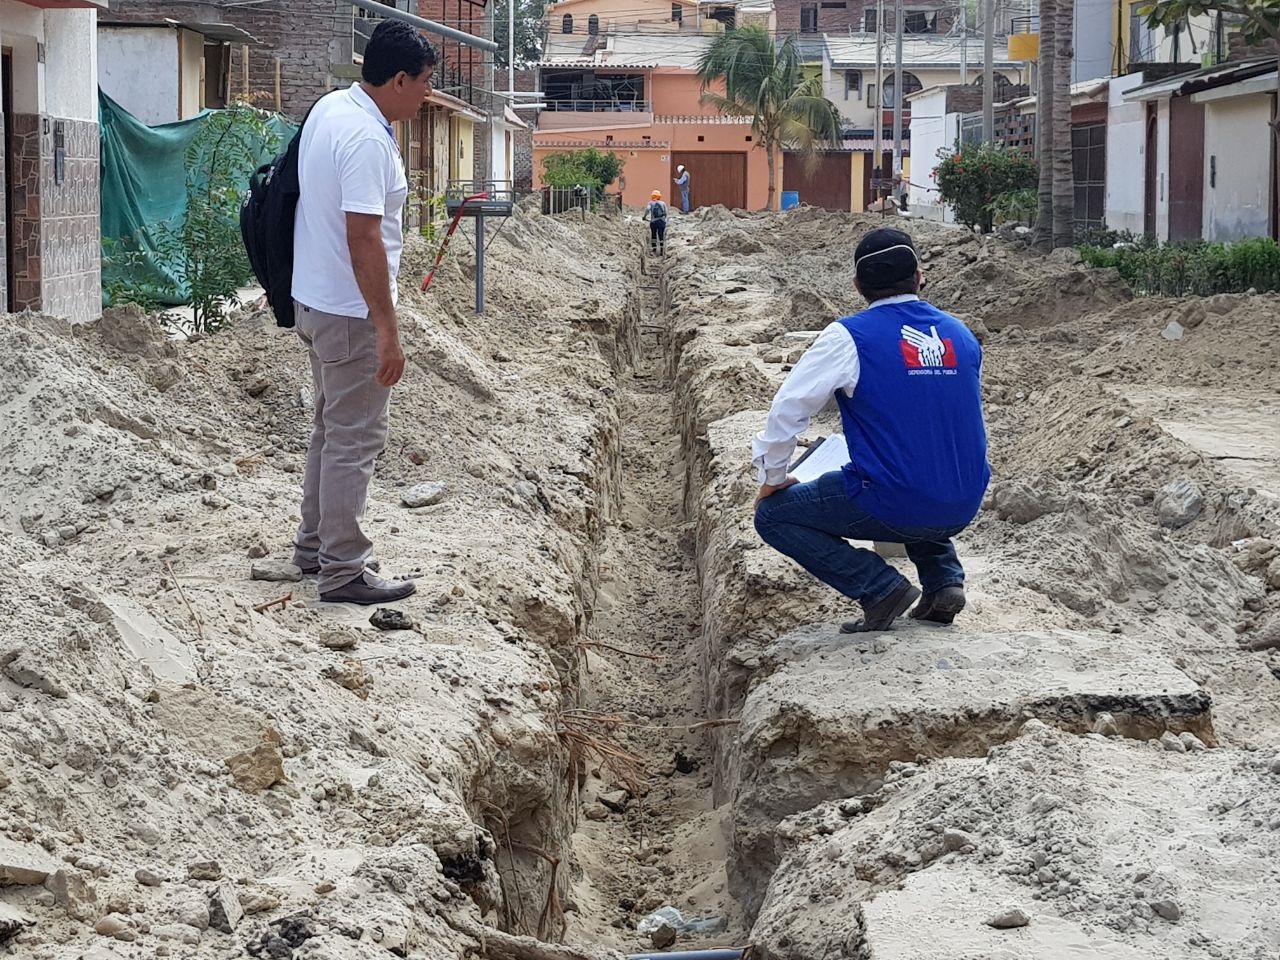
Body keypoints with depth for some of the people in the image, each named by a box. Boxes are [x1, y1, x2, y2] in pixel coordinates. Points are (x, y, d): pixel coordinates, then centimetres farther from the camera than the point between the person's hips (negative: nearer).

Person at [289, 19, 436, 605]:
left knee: (332, 429, 21)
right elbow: (364, 241, -27)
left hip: (316, 301, 10)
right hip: (350, 313, -10)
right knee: (355, 440, -3)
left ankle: (314, 544, 32)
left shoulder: (330, 107, 6)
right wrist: (387, 331, -25)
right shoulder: (366, 140, -24)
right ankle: (342, 572, 2)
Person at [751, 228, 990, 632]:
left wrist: (773, 478, 8)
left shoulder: (849, 337, -7)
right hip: (963, 510, 6)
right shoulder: (962, 336, 9)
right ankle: (943, 579, 17)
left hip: (892, 507, -6)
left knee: (772, 516, 10)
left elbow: (788, 408, -7)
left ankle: (880, 587, -2)